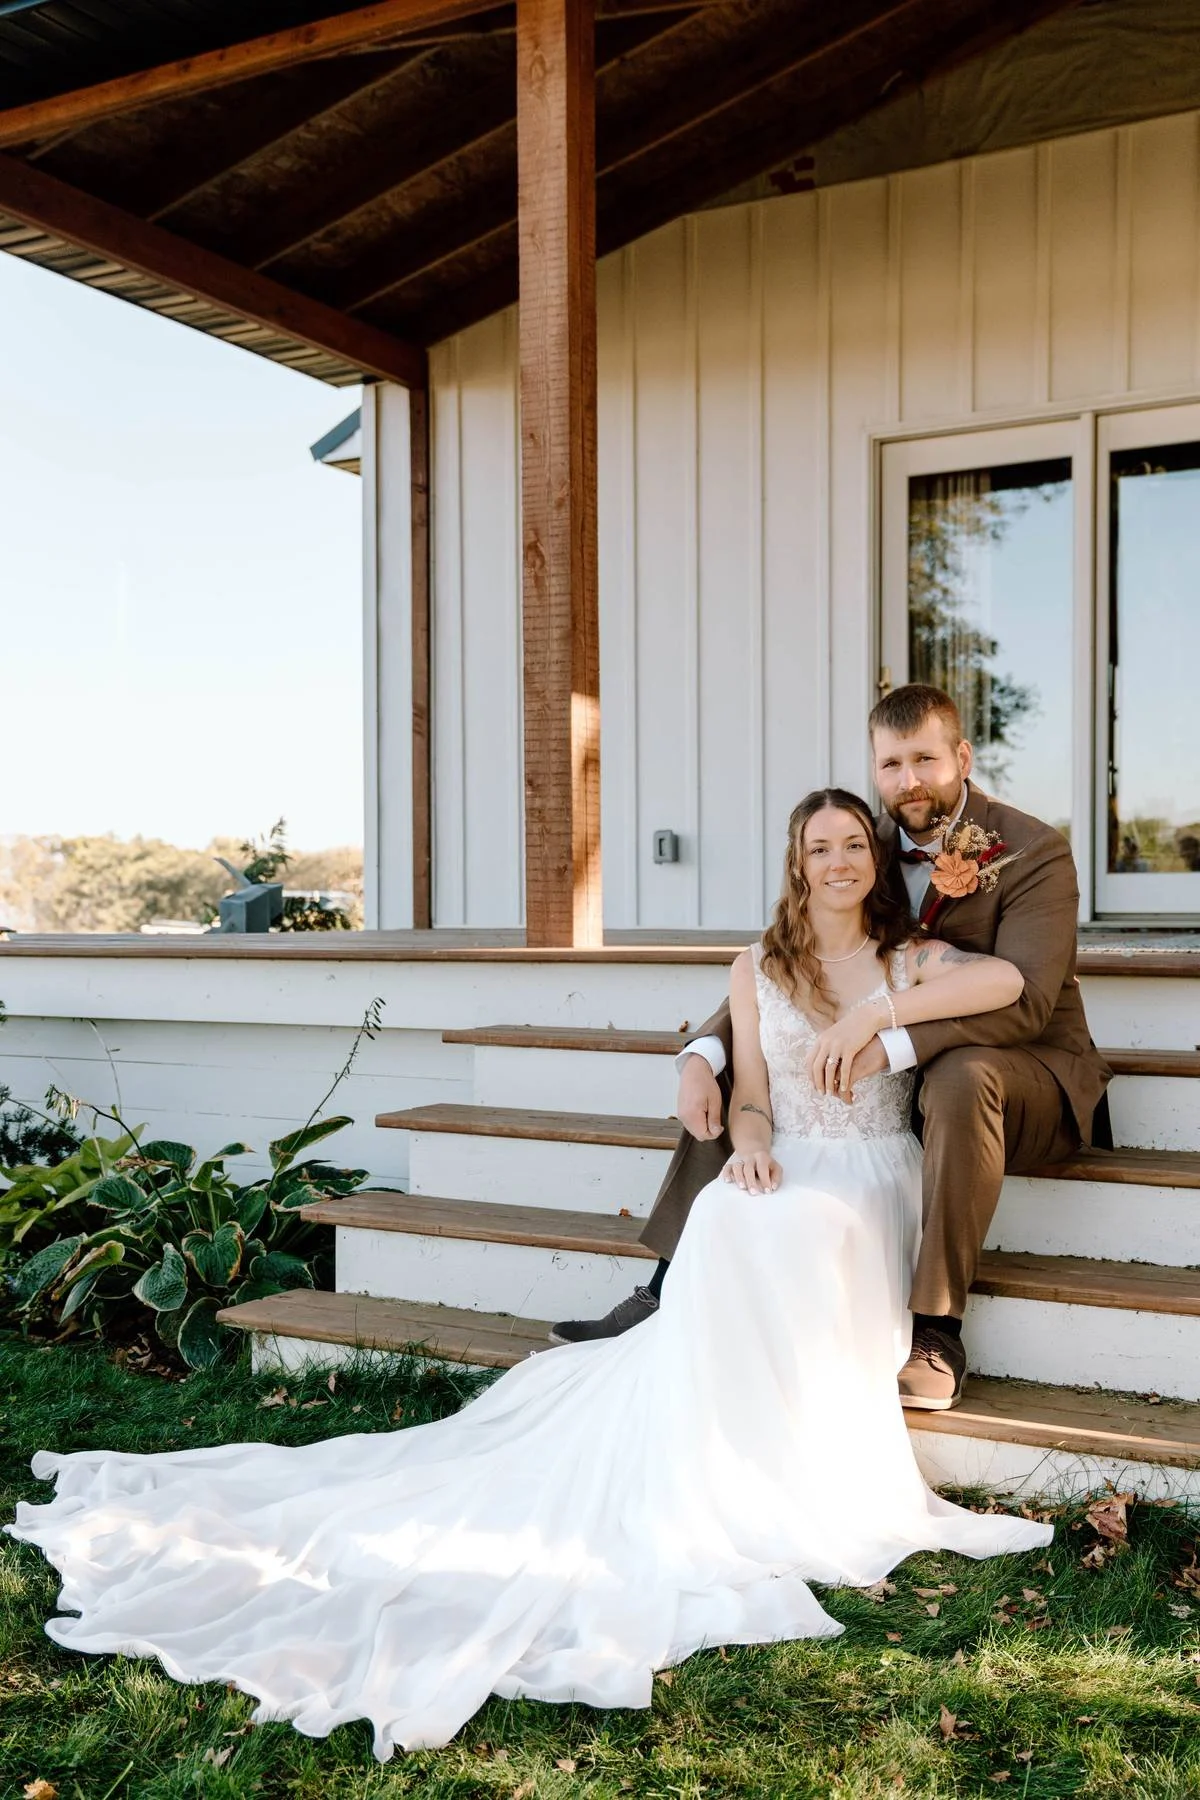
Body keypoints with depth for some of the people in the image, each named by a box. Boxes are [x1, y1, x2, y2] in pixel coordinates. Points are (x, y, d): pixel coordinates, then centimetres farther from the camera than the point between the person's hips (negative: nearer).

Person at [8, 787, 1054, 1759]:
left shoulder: (910, 961, 10)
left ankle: (800, 1484, -24)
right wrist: (750, 1149, -13)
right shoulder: (760, 967, 15)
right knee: (728, 1226, -35)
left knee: (792, 1232, -36)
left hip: (870, 1178, -1)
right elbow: (751, 1096, 10)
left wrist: (876, 1012, -16)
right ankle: (745, 1490, -28)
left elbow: (1008, 979, -11)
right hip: (785, 1172, 1)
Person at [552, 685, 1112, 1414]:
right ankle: (671, 1293, -4)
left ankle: (938, 1329, -31)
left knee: (963, 1075, -40)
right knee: (730, 1061, -4)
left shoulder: (1035, 852, -15)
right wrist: (703, 1054, -19)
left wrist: (892, 1044, -41)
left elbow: (1023, 1001, -27)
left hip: (1030, 1068, -6)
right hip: (892, 1072, 6)